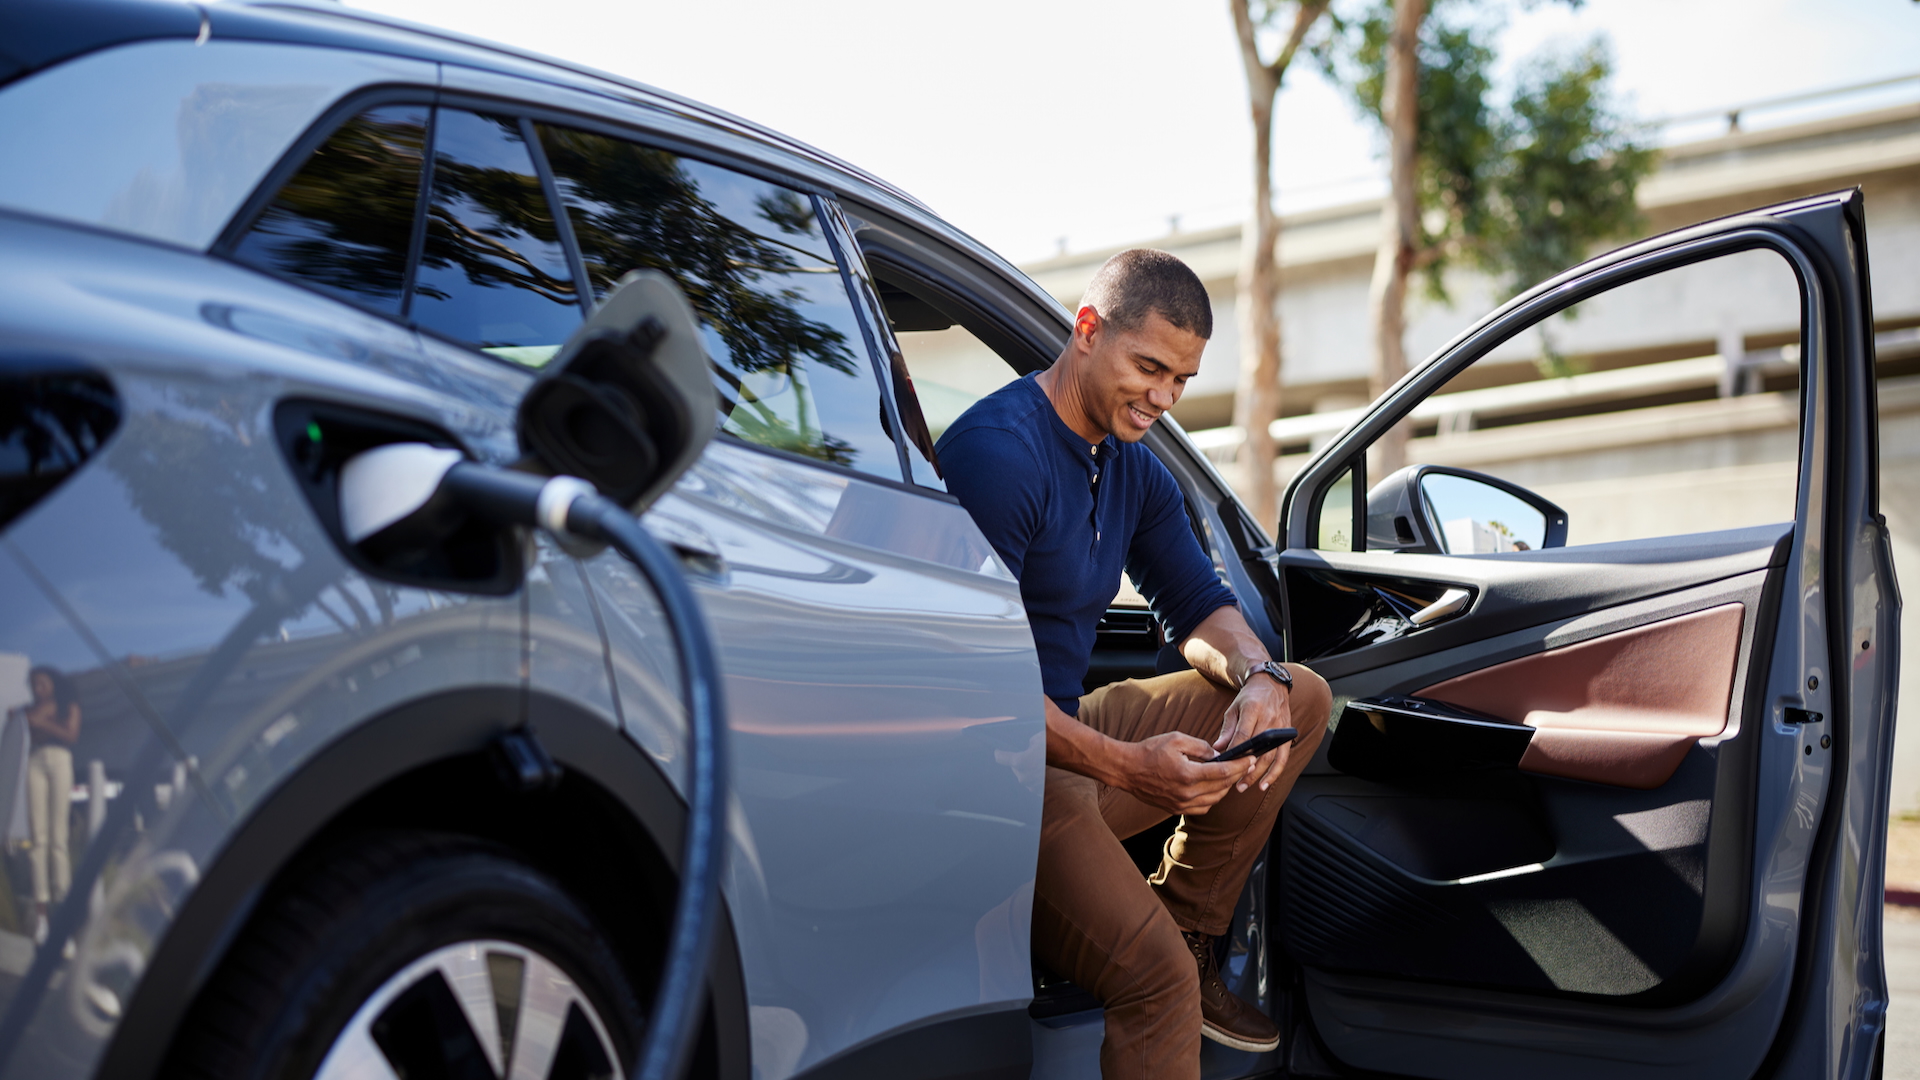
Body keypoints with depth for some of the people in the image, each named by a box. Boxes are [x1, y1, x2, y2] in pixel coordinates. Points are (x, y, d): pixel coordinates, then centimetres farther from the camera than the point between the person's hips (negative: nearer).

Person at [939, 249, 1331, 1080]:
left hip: (1074, 733, 10)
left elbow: (1198, 605, 15)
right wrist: (1123, 765, -30)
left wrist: (1258, 677, -9)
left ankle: (1190, 932, 8)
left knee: (1302, 697, 9)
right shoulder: (998, 451, -18)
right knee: (1156, 975, -28)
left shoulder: (1133, 468, 11)